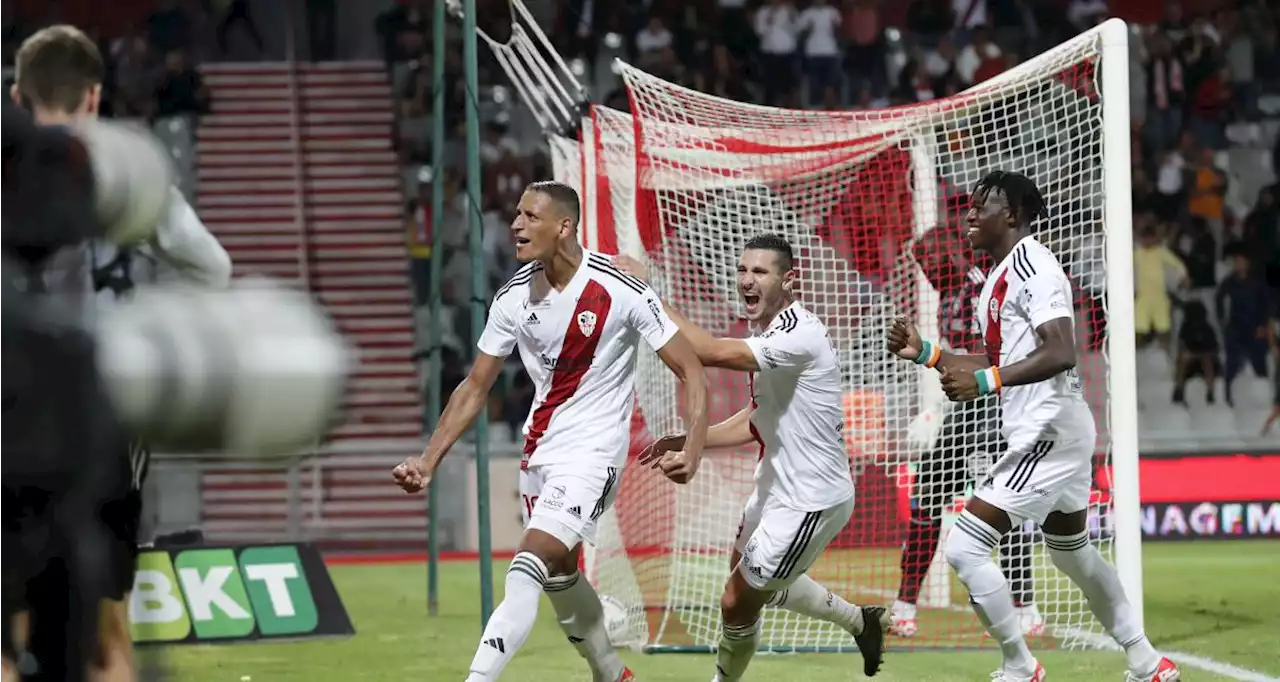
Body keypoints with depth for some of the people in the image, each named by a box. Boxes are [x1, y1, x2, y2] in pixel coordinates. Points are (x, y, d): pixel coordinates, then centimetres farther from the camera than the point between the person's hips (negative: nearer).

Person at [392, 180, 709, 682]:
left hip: (592, 452, -7)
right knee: (558, 574, 20)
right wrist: (428, 462, -1)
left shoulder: (622, 291, -17)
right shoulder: (514, 297, -2)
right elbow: (475, 388, 8)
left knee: (527, 571, -21)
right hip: (539, 449, 7)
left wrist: (692, 450, -27)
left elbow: (691, 373, -12)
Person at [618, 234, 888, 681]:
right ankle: (859, 621, 44)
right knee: (754, 579, 30)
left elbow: (707, 351, -37)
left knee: (737, 603, 0)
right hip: (778, 486, 10)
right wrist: (687, 442, 9)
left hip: (808, 501, -10)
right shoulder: (772, 331, 5)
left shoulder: (799, 335, -27)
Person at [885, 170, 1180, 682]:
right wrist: (926, 354, 13)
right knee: (1072, 550, 23)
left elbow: (1060, 353, -26)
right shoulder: (1001, 275, 15)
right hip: (1048, 431, 11)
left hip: (1048, 430, -11)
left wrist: (985, 381, -29)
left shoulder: (1029, 264, -16)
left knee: (965, 547, -13)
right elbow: (1000, 361, 22)